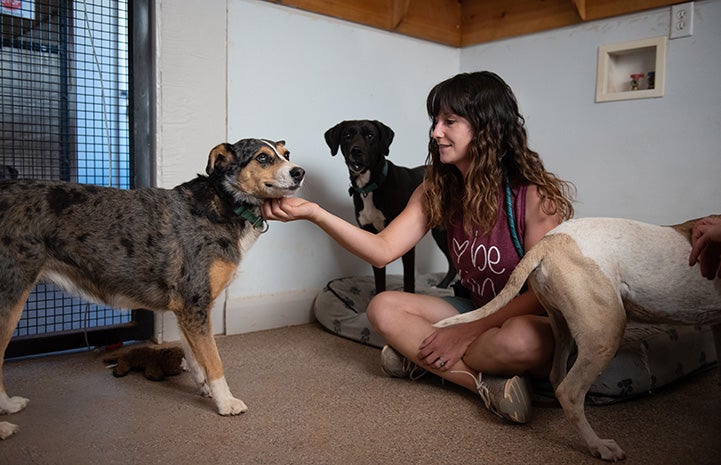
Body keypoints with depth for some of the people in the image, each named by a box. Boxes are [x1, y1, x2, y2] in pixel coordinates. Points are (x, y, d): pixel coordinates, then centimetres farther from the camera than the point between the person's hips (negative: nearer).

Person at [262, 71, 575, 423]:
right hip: (475, 309, 6)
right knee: (383, 308, -11)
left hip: (536, 322, -5)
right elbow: (383, 251, -13)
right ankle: (488, 382, -19)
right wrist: (314, 213, -24)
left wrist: (466, 331, -23)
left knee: (519, 338, -40)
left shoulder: (535, 193, -20)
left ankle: (422, 361, -14)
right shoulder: (436, 190, -3)